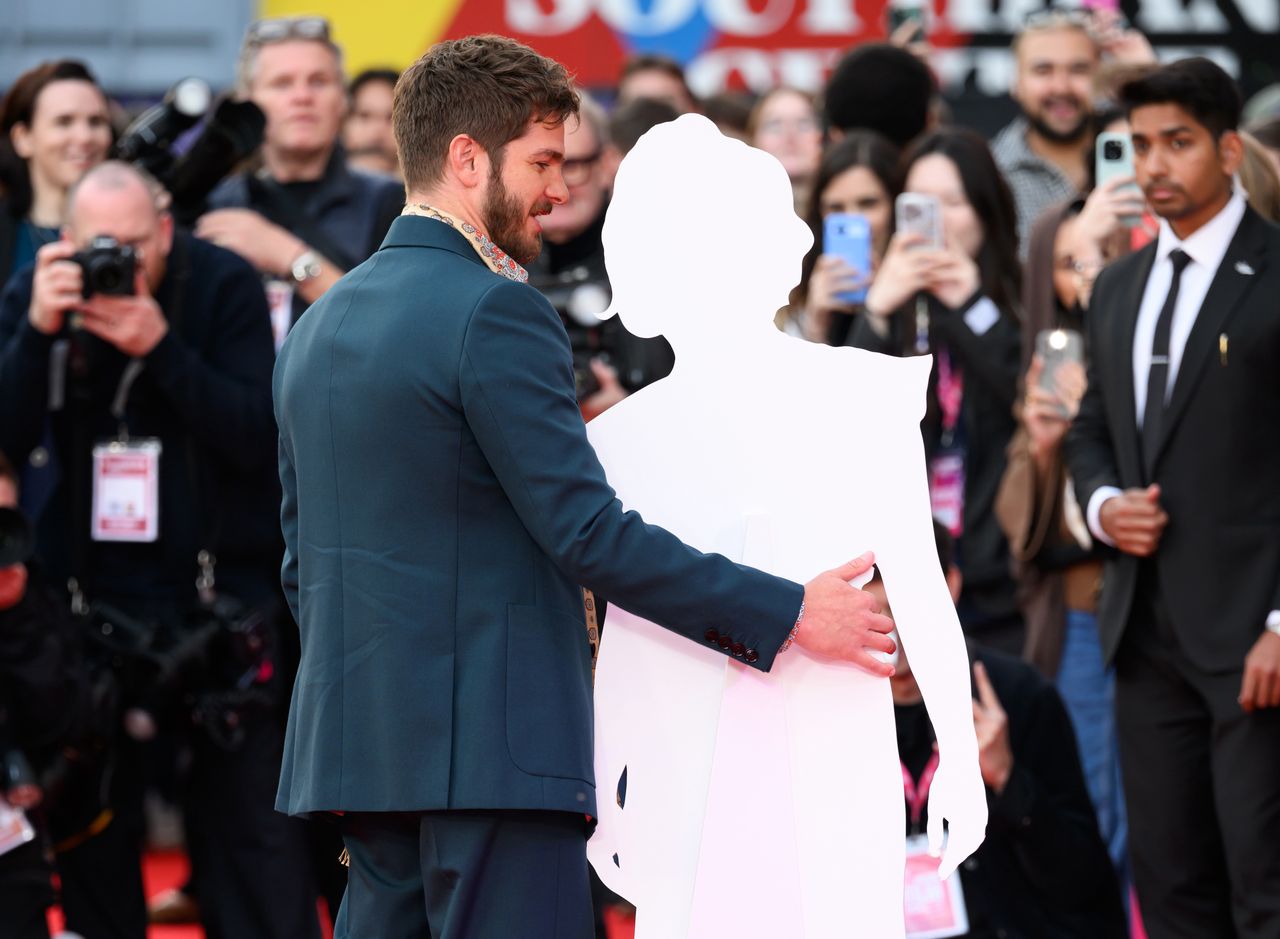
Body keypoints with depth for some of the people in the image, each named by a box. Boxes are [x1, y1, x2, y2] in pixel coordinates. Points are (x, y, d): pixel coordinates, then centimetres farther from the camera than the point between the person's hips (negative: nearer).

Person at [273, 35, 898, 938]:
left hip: (361, 746, 9)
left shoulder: (320, 324, 15)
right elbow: (589, 534, -16)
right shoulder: (496, 313, -12)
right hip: (491, 749, -9)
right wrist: (784, 614, -12)